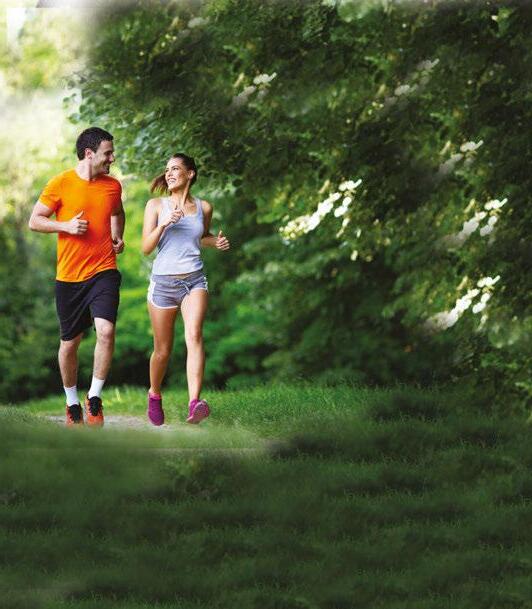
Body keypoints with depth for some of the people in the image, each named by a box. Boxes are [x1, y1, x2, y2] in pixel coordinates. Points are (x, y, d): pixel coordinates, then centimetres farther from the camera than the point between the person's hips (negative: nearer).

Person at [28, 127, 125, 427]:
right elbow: (35, 220, -1)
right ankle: (72, 402, 28)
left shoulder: (113, 186, 5)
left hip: (103, 271, 1)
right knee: (70, 342, 8)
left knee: (106, 330, -21)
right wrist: (66, 226, -15)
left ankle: (95, 397, -6)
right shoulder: (60, 184, -6)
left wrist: (118, 237, 10)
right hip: (69, 276, -1)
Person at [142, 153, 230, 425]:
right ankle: (154, 395, 37)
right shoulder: (156, 205, 2)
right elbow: (146, 247, -4)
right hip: (163, 281, 0)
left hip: (194, 280, 0)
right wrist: (165, 223, -19)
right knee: (162, 350, 7)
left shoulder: (203, 207, 8)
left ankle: (195, 404, -38)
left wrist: (216, 242, 6)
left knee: (194, 335, -24)